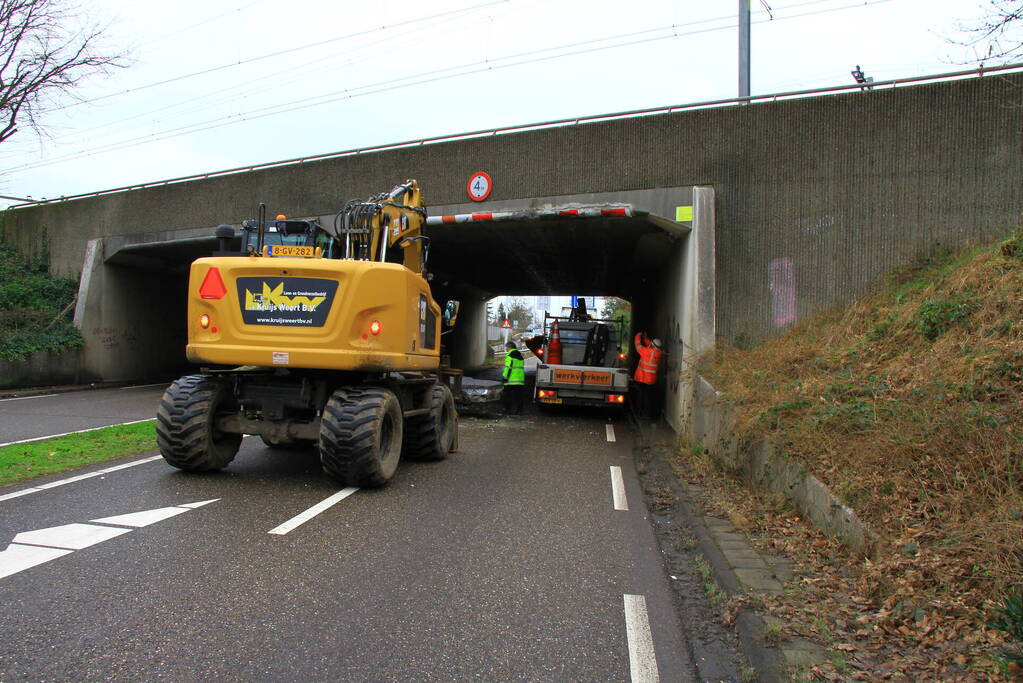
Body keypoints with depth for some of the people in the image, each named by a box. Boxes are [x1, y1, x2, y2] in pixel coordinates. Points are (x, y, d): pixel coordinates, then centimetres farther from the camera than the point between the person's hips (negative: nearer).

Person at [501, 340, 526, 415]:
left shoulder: (510, 355, -8)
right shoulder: (520, 355, 19)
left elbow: (508, 367, -16)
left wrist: (504, 377, -14)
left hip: (511, 380, -8)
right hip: (520, 380, 8)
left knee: (507, 395, 0)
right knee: (519, 396, 8)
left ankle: (508, 410, 0)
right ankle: (518, 410, 8)